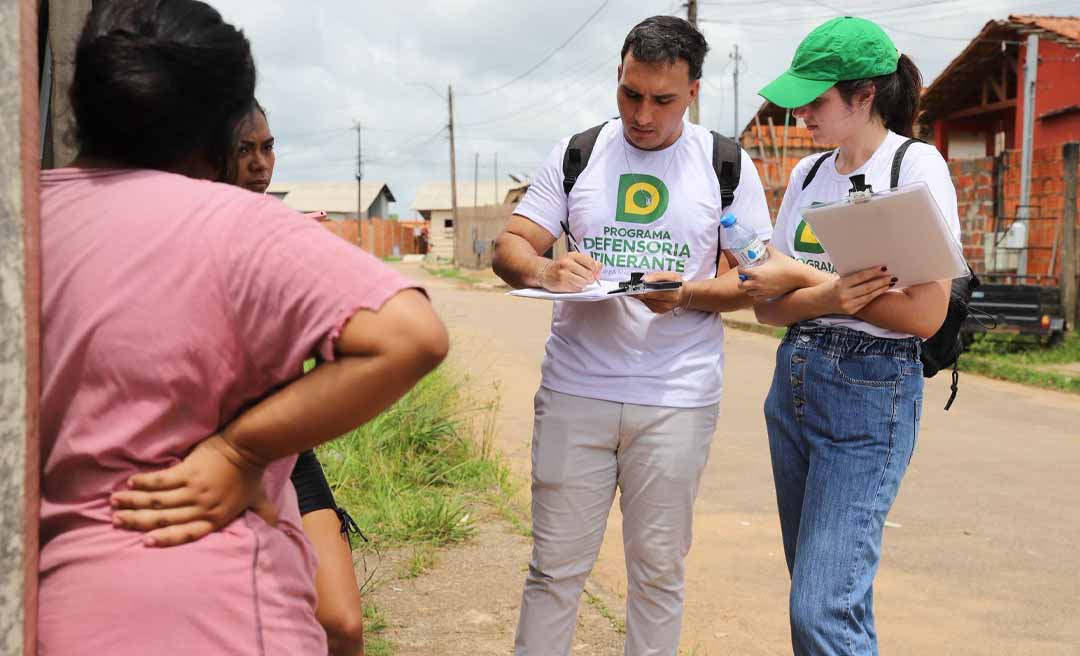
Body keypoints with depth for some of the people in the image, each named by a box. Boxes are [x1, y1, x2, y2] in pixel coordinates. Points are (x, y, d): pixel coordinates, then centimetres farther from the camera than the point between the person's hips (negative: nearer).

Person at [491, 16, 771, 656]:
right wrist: (545, 270, -19)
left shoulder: (728, 165, 5)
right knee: (556, 566, 4)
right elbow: (510, 246, 4)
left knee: (658, 570, 9)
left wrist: (687, 295, -17)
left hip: (678, 398, 0)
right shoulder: (575, 154, 7)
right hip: (575, 391, 1)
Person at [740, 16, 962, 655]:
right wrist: (827, 297, -15)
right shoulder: (808, 173, 11)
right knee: (824, 590, 14)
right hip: (793, 381, 7)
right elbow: (767, 306, 7)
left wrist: (801, 277, -12)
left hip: (871, 392, -7)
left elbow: (925, 314, -15)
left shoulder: (915, 165, -8)